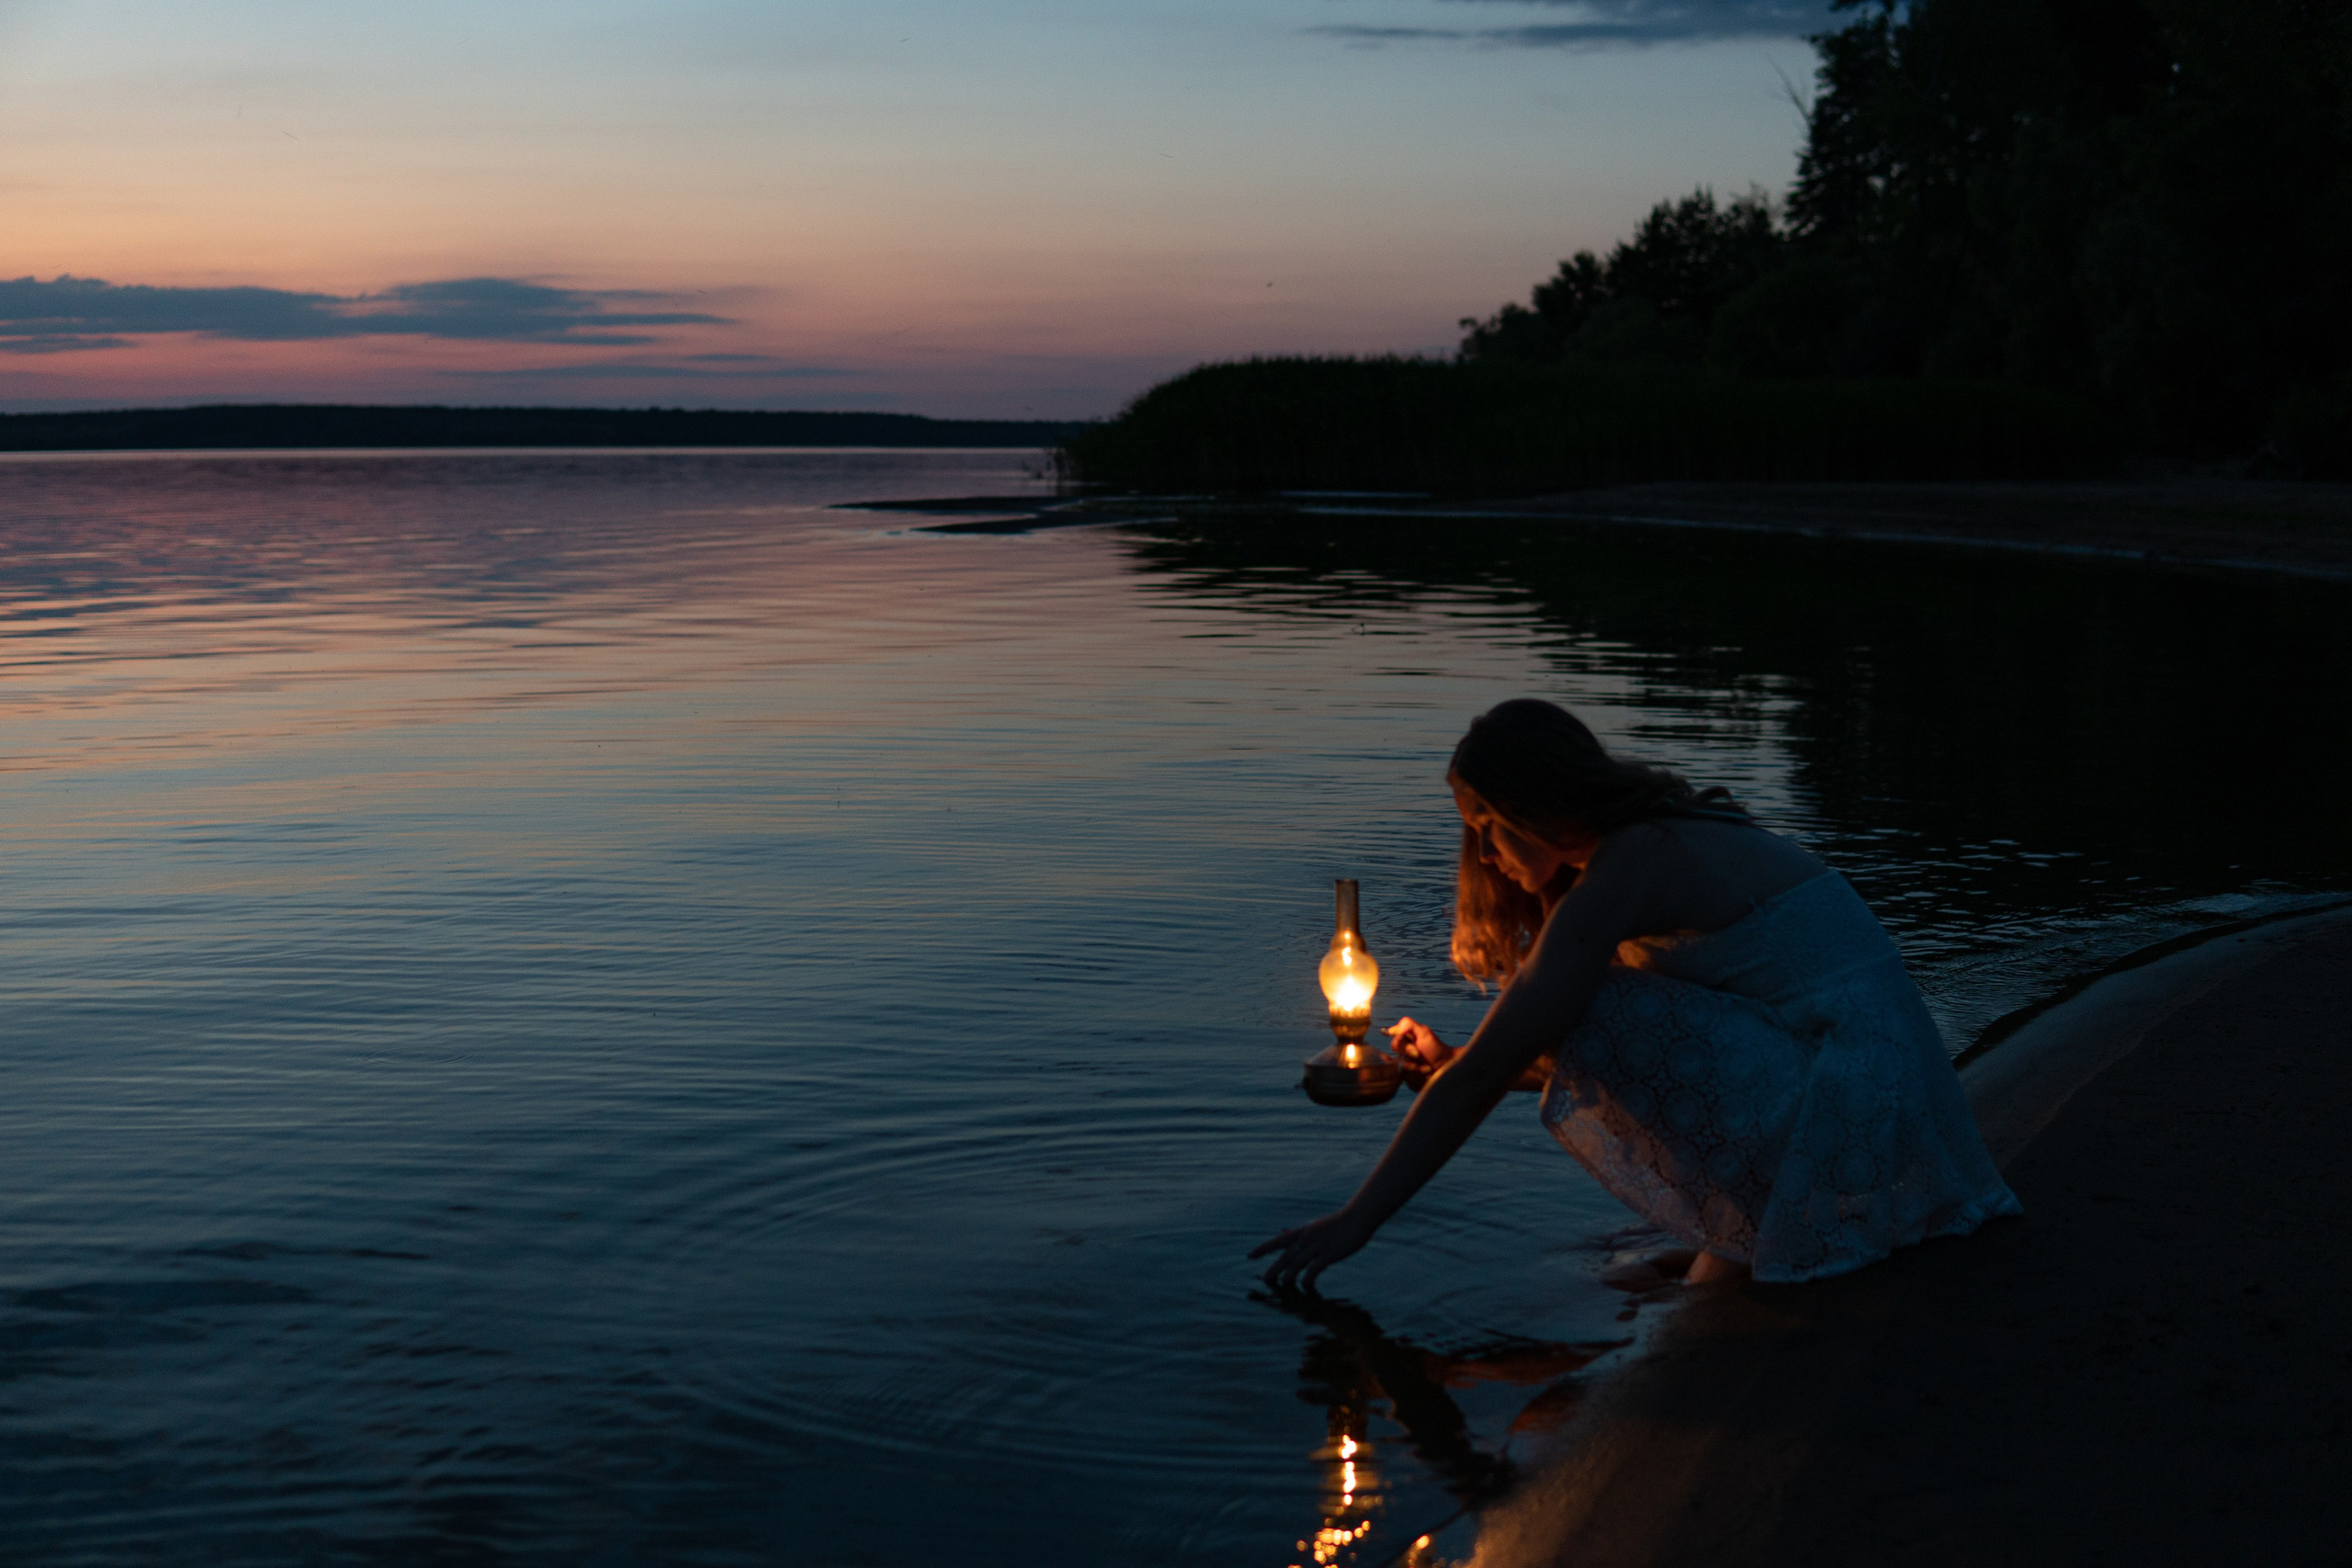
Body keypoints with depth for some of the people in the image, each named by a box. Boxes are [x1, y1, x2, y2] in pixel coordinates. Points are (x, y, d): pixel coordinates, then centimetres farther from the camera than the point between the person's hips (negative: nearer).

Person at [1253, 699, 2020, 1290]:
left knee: (1594, 1024, -16)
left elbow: (1487, 1073, -12)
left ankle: (1740, 1238, -4)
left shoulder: (1625, 870, -12)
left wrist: (1356, 1220, -7)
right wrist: (1451, 1064, 21)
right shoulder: (1676, 836, 15)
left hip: (1856, 1110, -9)